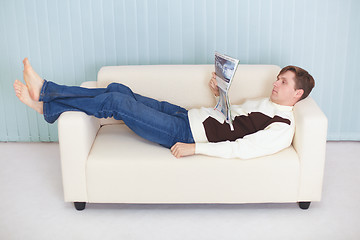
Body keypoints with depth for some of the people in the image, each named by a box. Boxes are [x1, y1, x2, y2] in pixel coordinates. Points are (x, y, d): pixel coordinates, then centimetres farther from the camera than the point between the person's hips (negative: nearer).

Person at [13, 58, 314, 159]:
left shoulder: (282, 128, -12)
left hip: (185, 134, -9)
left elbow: (241, 149, -23)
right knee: (118, 89, -1)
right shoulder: (267, 103, 17)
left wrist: (195, 147, -25)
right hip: (186, 115, 9)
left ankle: (45, 90, 1)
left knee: (115, 102, -14)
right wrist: (220, 92, 10)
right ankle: (45, 104, 6)